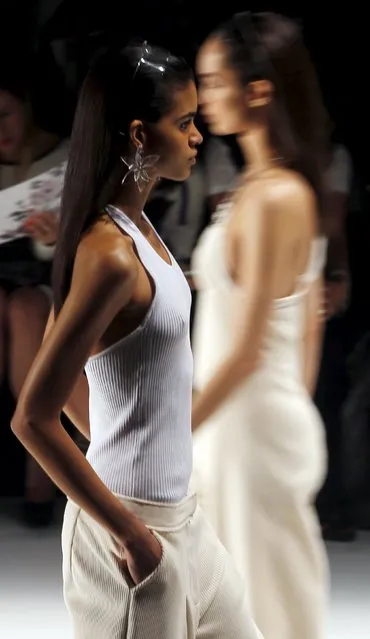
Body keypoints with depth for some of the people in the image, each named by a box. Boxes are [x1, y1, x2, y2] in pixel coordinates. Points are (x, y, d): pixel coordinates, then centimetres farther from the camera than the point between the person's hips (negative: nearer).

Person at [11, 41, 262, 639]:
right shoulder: (111, 255, -24)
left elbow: (58, 344, 16)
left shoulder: (135, 227, 4)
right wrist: (126, 530, -20)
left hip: (177, 513, 9)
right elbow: (33, 418, -25)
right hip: (135, 527, -9)